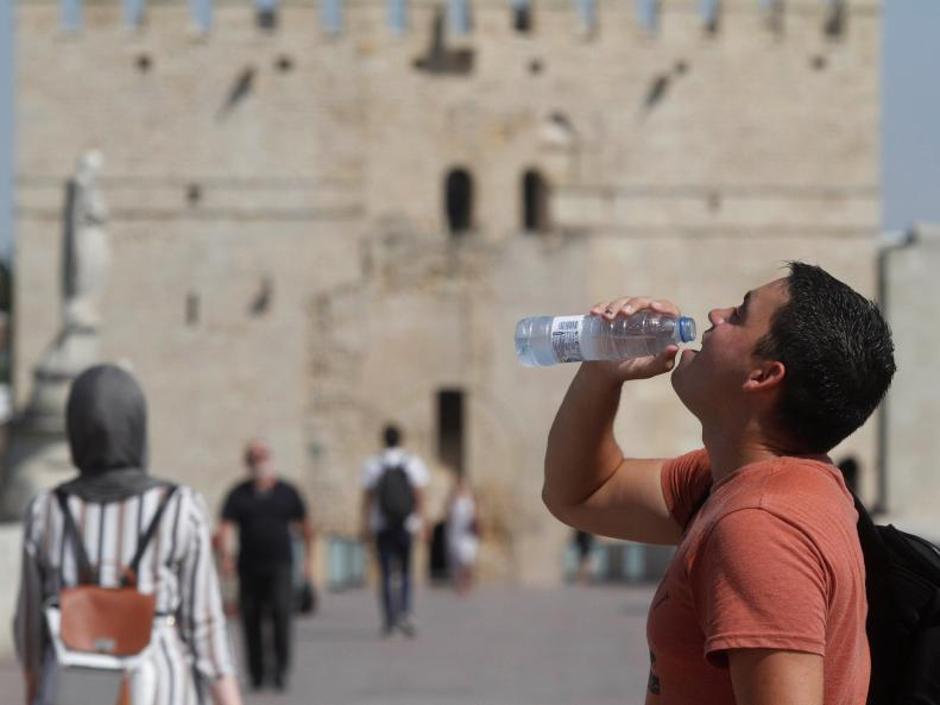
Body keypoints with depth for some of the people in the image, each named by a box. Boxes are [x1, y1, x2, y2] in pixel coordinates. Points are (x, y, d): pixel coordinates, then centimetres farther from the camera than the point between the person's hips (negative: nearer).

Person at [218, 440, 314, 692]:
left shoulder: (287, 492, 7)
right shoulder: (239, 494, 4)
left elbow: (305, 527, 17)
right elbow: (226, 527, -7)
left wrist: (308, 560, 15)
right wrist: (227, 554, -24)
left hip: (280, 566, -1)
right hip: (250, 567, 1)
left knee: (281, 610, -18)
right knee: (251, 619, 2)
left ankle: (281, 667, -13)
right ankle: (257, 674, 14)